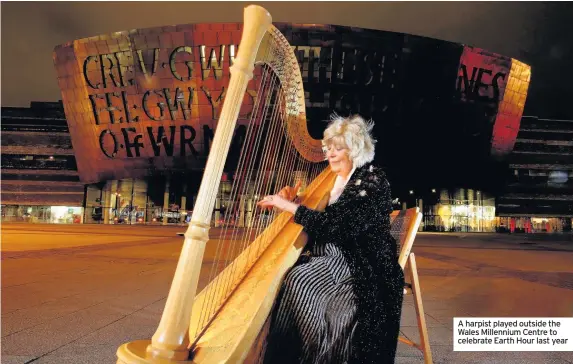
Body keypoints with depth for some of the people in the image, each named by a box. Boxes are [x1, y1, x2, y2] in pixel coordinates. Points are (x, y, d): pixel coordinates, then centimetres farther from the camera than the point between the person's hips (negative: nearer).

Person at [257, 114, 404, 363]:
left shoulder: (372, 180, -11)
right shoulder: (333, 179, 13)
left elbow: (337, 225, -22)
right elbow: (316, 224, 16)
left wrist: (288, 206, -18)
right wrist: (291, 201, 1)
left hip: (360, 265, -8)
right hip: (330, 257, 8)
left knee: (299, 281, -27)